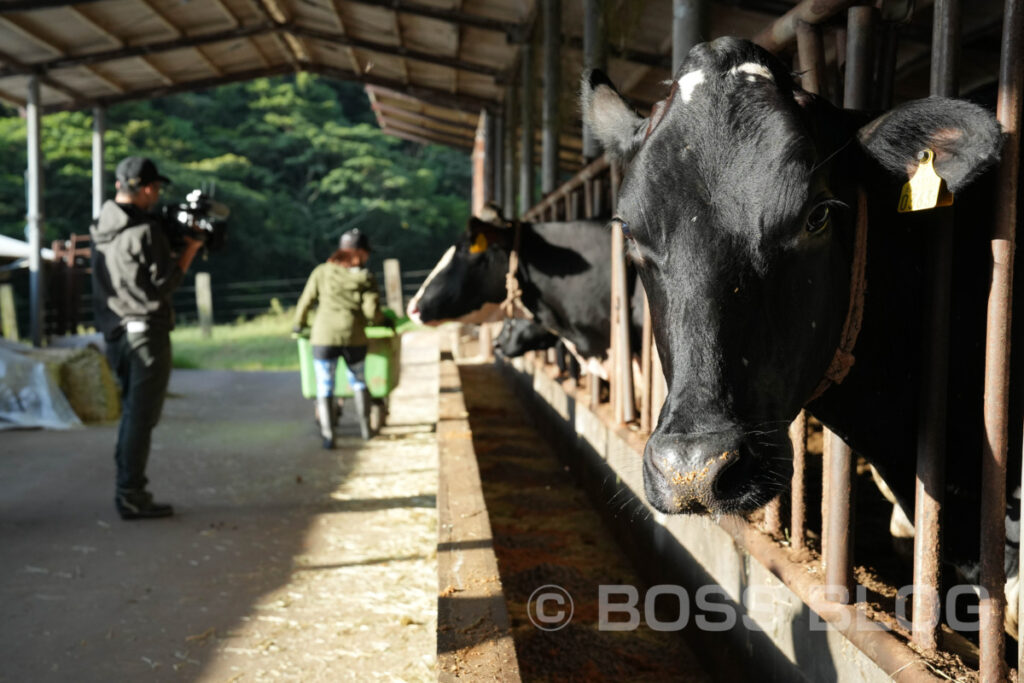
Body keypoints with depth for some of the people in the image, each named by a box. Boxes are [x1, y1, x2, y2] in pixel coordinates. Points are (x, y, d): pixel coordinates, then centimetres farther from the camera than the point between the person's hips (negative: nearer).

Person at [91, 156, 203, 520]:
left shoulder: (102, 227, 10)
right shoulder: (144, 231, -16)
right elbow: (161, 284, -15)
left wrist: (171, 241, 12)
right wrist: (190, 248, -8)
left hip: (116, 331, 8)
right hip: (145, 331, -8)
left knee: (132, 411, 18)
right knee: (142, 415, -4)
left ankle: (127, 489, 23)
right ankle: (132, 495, -2)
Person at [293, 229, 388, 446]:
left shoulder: (321, 272, 6)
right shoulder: (366, 278, 3)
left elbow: (306, 301, 9)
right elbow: (371, 310, -4)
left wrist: (299, 324, 25)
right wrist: (382, 321, 17)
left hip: (324, 338, 0)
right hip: (354, 338, 1)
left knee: (324, 387, 6)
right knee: (358, 382, 22)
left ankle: (327, 434, -4)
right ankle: (365, 428, 25)